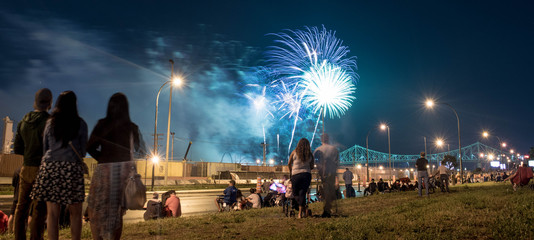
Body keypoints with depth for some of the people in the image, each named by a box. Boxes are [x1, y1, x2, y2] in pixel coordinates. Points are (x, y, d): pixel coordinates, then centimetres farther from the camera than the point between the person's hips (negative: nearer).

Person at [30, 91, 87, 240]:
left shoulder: (50, 123, 10)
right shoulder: (80, 124, 2)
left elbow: (45, 147, 16)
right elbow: (83, 151, 7)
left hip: (50, 166, 3)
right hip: (72, 167, -2)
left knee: (52, 213, 4)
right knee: (75, 213, 6)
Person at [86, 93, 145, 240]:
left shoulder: (102, 124, 0)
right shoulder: (132, 127, 3)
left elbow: (90, 147, -2)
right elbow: (141, 151, 6)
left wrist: (101, 158, 14)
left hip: (105, 168, -2)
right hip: (125, 169, 2)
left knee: (97, 207, 10)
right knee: (118, 209, 12)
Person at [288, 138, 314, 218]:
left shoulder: (294, 152, 2)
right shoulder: (310, 154, 6)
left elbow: (289, 164, 7)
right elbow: (312, 167, 8)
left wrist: (290, 172, 24)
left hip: (296, 175, -2)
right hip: (307, 175, 2)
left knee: (296, 193, 10)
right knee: (302, 193, 5)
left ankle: (304, 207, -6)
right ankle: (300, 212, 0)